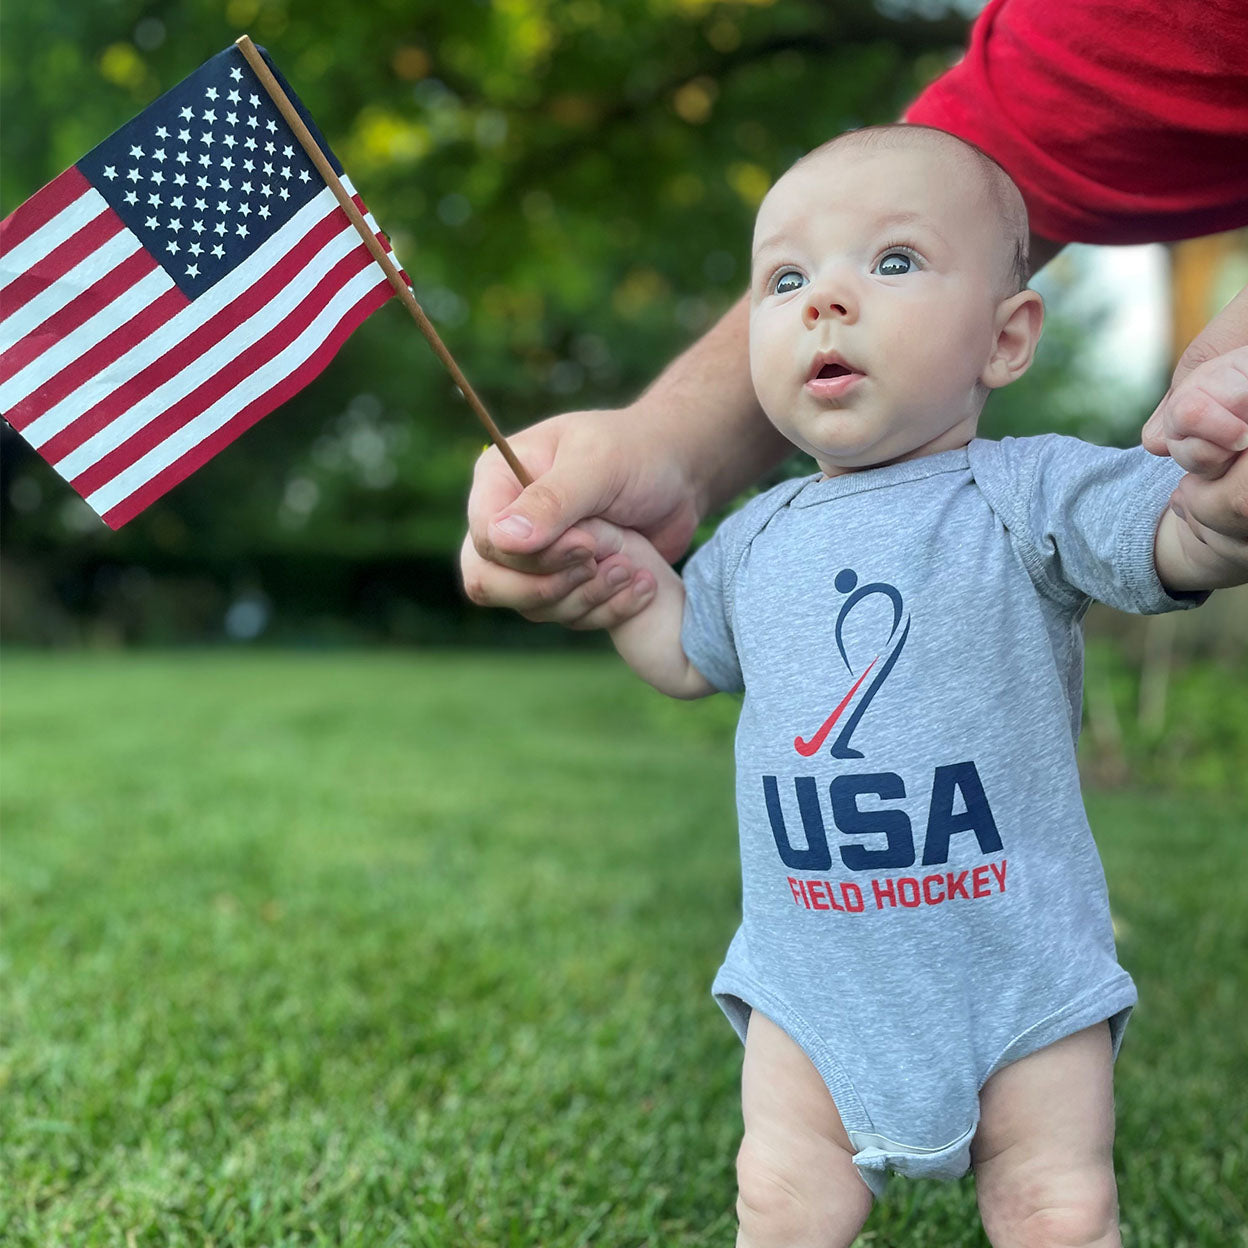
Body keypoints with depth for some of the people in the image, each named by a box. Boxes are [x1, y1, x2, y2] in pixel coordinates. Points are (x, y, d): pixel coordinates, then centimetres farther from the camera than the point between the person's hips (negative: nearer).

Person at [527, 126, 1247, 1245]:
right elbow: (685, 657, 20)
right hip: (811, 975, 3)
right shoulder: (759, 537, 5)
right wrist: (605, 546, 7)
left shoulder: (1028, 492, -9)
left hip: (1021, 969, -3)